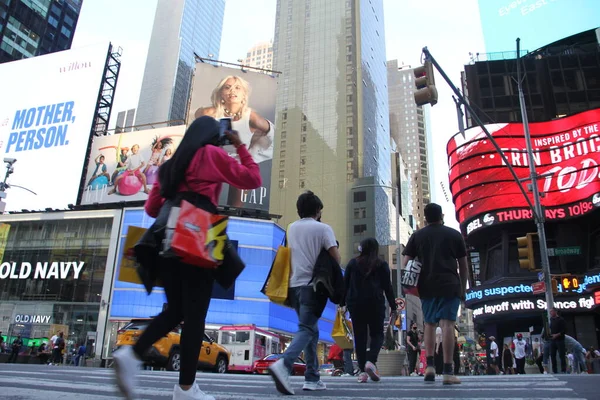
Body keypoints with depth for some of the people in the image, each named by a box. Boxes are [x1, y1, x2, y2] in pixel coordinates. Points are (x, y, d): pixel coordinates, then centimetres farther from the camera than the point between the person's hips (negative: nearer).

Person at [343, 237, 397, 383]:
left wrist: (343, 303, 13)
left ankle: (362, 370, 2)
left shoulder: (353, 263, 10)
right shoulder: (382, 265, 5)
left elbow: (345, 284, 9)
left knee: (359, 337, 6)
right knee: (377, 334, 8)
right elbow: (387, 287, 3)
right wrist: (393, 307, 6)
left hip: (355, 304, 2)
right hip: (375, 304, -1)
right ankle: (371, 361, -15)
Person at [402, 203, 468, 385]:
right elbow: (463, 265, 11)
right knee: (447, 324, -6)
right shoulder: (454, 235, 10)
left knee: (429, 324, 13)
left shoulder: (417, 236, 11)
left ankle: (430, 366, 4)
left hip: (427, 286, 2)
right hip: (450, 285, -1)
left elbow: (406, 262, 3)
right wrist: (463, 288, 17)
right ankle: (448, 371, -9)